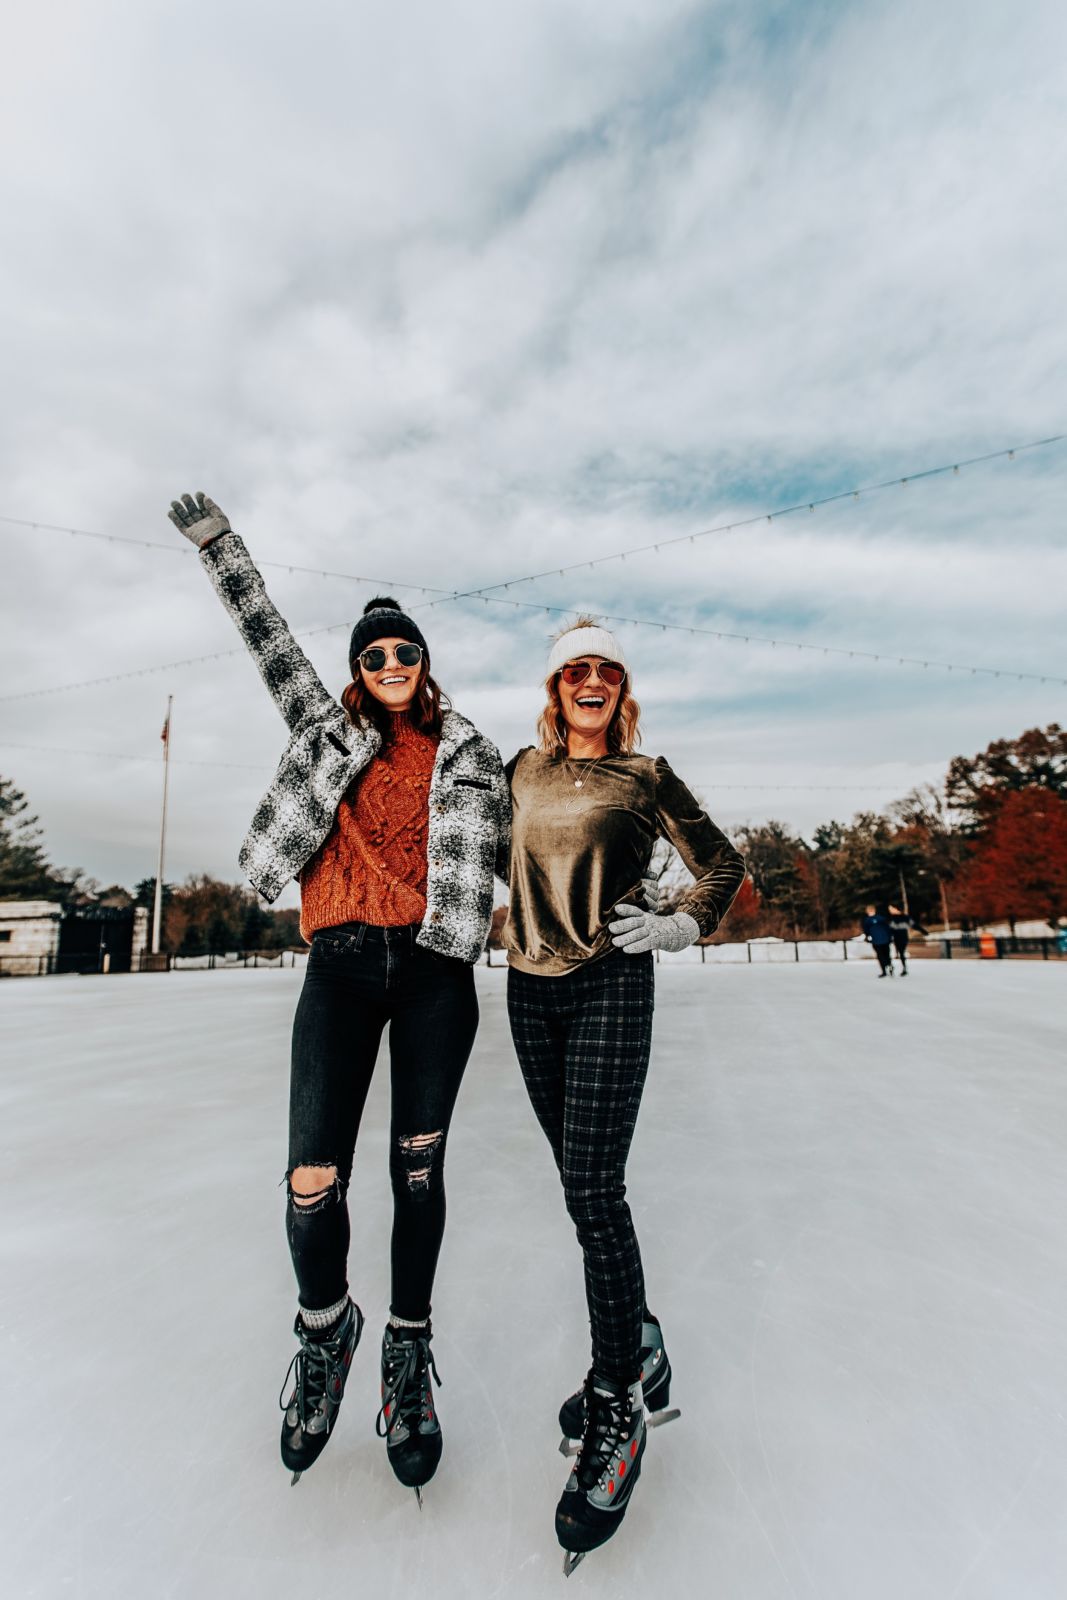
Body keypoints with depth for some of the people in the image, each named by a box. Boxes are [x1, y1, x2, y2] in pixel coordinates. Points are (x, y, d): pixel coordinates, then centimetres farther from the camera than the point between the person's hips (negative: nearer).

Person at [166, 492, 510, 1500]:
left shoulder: (467, 752, 12)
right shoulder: (326, 726, 13)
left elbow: (505, 841, 14)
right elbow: (267, 636, 17)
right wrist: (216, 542, 18)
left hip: (435, 970, 0)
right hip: (341, 965, 0)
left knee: (418, 1169, 8)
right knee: (312, 1185, -4)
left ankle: (408, 1347, 33)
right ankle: (325, 1324, 30)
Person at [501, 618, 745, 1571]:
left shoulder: (644, 777, 2)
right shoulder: (523, 770, 11)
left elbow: (723, 866, 6)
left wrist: (678, 928, -7)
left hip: (612, 986, -4)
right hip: (531, 988, 5)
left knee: (593, 1189, -6)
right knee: (580, 1181, 12)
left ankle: (617, 1406, 13)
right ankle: (637, 1350, 33)